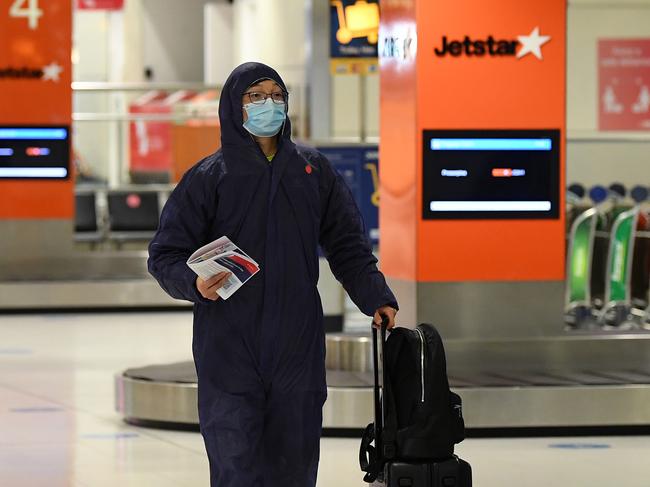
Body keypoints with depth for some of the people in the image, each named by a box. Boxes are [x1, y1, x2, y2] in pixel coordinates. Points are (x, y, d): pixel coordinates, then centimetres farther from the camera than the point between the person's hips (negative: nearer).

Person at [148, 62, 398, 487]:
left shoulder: (314, 171, 10)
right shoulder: (209, 177, 1)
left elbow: (348, 246, 15)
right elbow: (165, 255, 0)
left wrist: (375, 297, 1)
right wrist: (195, 283, -20)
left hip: (298, 350, 3)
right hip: (229, 350, -3)